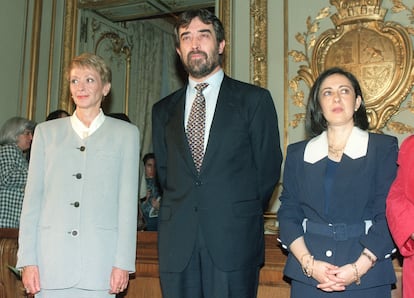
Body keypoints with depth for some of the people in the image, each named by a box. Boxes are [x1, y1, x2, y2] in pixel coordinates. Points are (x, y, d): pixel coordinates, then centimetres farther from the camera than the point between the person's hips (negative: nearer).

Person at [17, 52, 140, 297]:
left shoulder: (125, 133, 8)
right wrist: (27, 260, 3)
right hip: (52, 258, 2)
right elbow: (32, 198, 10)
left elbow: (128, 201, 3)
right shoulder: (46, 132, 13)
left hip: (100, 259, -1)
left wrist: (123, 263, -3)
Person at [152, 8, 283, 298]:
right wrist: (182, 215, 9)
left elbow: (268, 168, 3)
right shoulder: (163, 110, 14)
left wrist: (243, 216, 6)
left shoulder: (255, 99, 3)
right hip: (177, 243, 3)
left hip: (234, 241, -3)